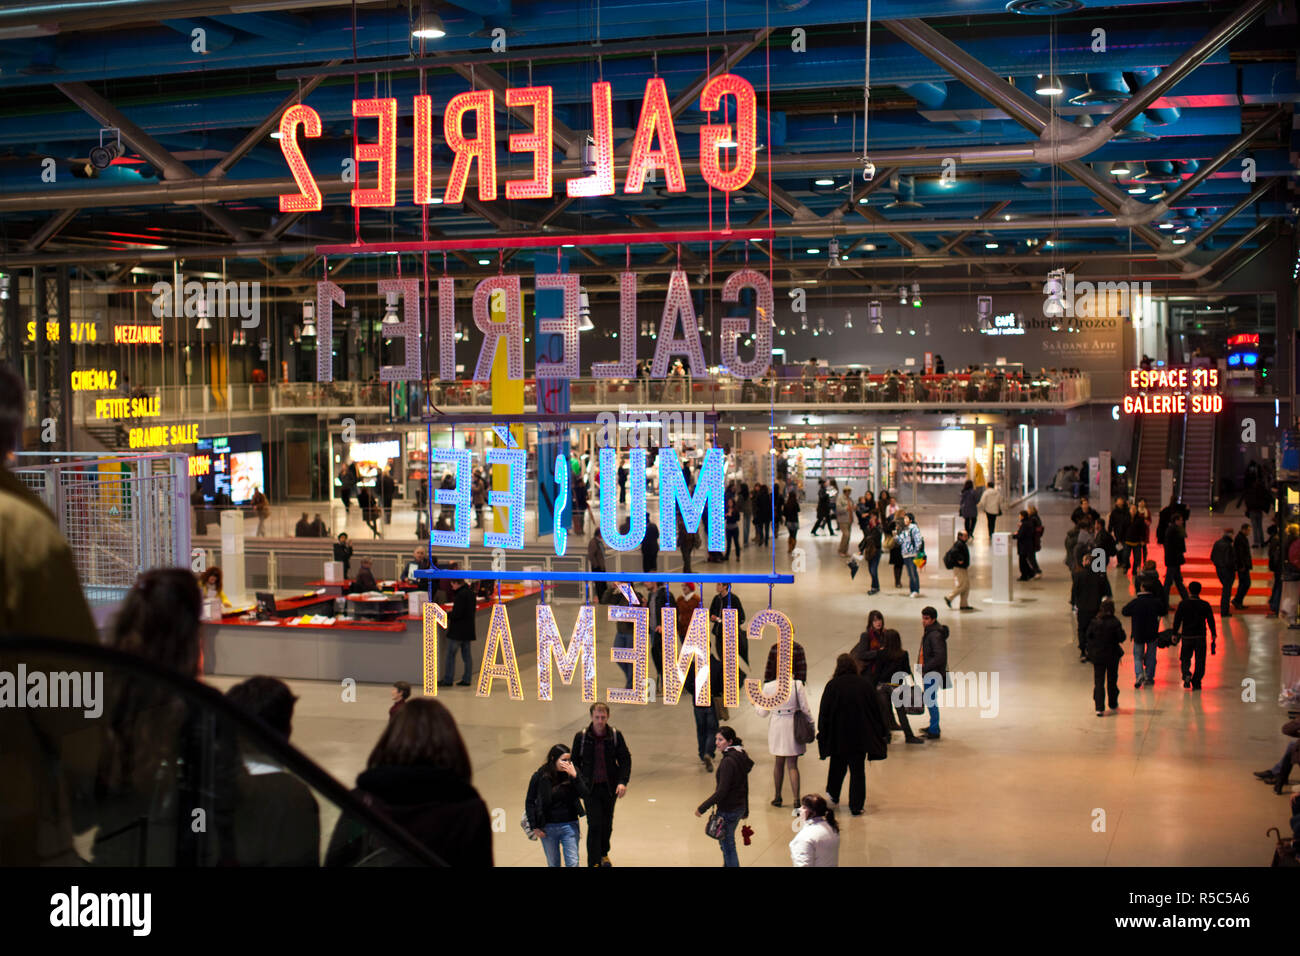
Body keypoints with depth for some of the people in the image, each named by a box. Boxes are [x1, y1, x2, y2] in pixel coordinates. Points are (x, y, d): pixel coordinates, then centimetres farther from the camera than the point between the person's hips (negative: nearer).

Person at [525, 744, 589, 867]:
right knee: (553, 864, 12)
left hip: (569, 826, 0)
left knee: (572, 864, -3)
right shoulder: (540, 776, -8)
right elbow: (529, 802, 0)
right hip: (548, 828, 0)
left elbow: (585, 795, -11)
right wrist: (534, 827, -3)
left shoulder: (573, 773, -5)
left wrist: (575, 776, -22)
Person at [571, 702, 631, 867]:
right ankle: (594, 862, -2)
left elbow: (625, 759, 1)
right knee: (594, 825, -10)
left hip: (610, 786, 2)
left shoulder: (615, 736, -4)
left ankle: (604, 853, 41)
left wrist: (623, 782, -11)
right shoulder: (581, 737, -6)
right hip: (590, 787, -2)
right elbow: (575, 762, 3)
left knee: (607, 824, 15)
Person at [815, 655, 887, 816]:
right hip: (861, 736, 0)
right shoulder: (865, 686, -5)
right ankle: (856, 806, 6)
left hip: (838, 736, 0)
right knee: (858, 771, 7)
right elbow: (876, 711, 1)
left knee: (837, 767, 21)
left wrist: (822, 733, 4)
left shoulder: (832, 686, -10)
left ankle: (833, 796, 36)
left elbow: (824, 712, -7)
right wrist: (882, 734, 10)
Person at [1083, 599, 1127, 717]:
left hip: (1097, 655, 1)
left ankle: (1099, 708, -4)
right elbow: (1122, 638, -11)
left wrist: (1087, 649, 11)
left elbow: (1088, 637, -3)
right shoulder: (1115, 623, -15)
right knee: (1112, 680, 17)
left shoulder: (1094, 622, -8)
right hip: (1112, 655, -1)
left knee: (1098, 682, 4)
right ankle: (1113, 704, 30)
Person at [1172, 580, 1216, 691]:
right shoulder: (1205, 605, -4)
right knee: (1200, 660, 9)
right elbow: (1210, 620, 0)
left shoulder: (1182, 604, -5)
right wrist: (1213, 634, 10)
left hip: (1187, 636, 0)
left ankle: (1186, 674, -12)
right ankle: (1196, 683, 7)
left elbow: (1177, 620, -3)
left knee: (1185, 658, 14)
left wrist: (1175, 634, 5)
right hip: (1200, 636, 0)